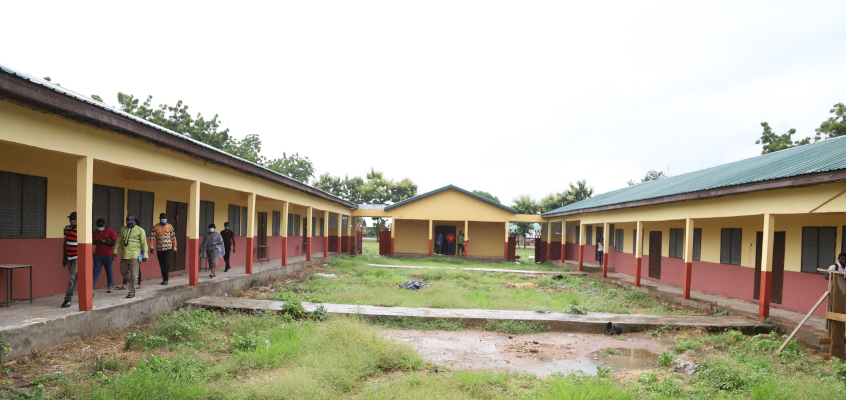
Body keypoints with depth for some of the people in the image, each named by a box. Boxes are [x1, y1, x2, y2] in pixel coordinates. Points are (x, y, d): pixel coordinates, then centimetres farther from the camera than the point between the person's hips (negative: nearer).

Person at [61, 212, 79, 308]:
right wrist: (64, 258, 16)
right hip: (69, 258, 7)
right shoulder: (67, 228, 7)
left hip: (77, 258, -7)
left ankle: (67, 300, -4)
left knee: (72, 279, -8)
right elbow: (65, 243, 16)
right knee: (75, 278, 14)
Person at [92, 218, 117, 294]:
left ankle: (111, 286, 22)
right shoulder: (95, 231, 10)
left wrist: (103, 241, -19)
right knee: (96, 271, -4)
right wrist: (96, 241, -6)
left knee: (109, 271, 8)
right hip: (97, 255, 4)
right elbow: (92, 241, 18)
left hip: (108, 255, -4)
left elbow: (114, 243, -13)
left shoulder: (111, 232, -6)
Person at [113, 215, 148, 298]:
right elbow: (118, 241, 19)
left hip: (134, 256, -6)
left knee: (133, 274, -5)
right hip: (124, 255, 6)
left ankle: (132, 292, 3)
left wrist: (145, 255, -9)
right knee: (123, 272, 12)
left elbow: (144, 243, -4)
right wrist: (115, 252, 13)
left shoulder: (140, 230, -1)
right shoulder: (123, 229, 14)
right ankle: (133, 284, 33)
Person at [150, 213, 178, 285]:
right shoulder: (155, 227, 4)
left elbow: (173, 238, 6)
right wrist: (151, 246, -9)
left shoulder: (170, 226, 4)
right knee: (161, 264, 8)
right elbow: (152, 237, 0)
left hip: (168, 248, -2)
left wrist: (174, 247, 5)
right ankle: (164, 278, 19)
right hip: (159, 249, 2)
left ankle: (165, 279, -5)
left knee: (166, 263, -10)